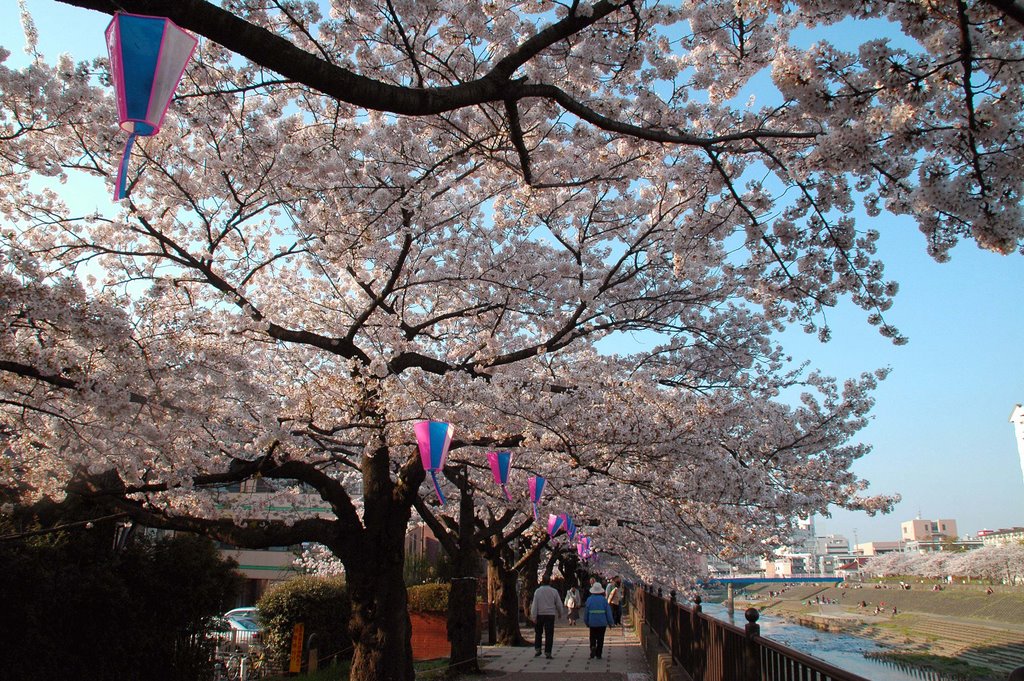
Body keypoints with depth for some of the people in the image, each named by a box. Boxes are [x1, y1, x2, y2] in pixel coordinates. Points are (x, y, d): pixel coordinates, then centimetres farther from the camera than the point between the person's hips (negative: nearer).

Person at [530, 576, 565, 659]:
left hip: (539, 615, 0)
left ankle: (537, 649, 13)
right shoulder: (554, 591, 0)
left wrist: (534, 616, -4)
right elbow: (559, 604, 6)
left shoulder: (538, 591, -2)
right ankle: (547, 653, -1)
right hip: (550, 615, 0)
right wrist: (560, 614, 21)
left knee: (538, 633, 17)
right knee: (549, 635, 2)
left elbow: (534, 605, -6)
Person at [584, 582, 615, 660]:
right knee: (600, 639, 9)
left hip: (592, 623, 1)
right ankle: (598, 654, 10)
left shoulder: (589, 600, -1)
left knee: (592, 637, 13)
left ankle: (593, 647, -14)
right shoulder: (604, 600, -5)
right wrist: (610, 622, 6)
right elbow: (608, 612, -3)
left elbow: (586, 612, 4)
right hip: (602, 623, -1)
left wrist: (586, 622, 15)